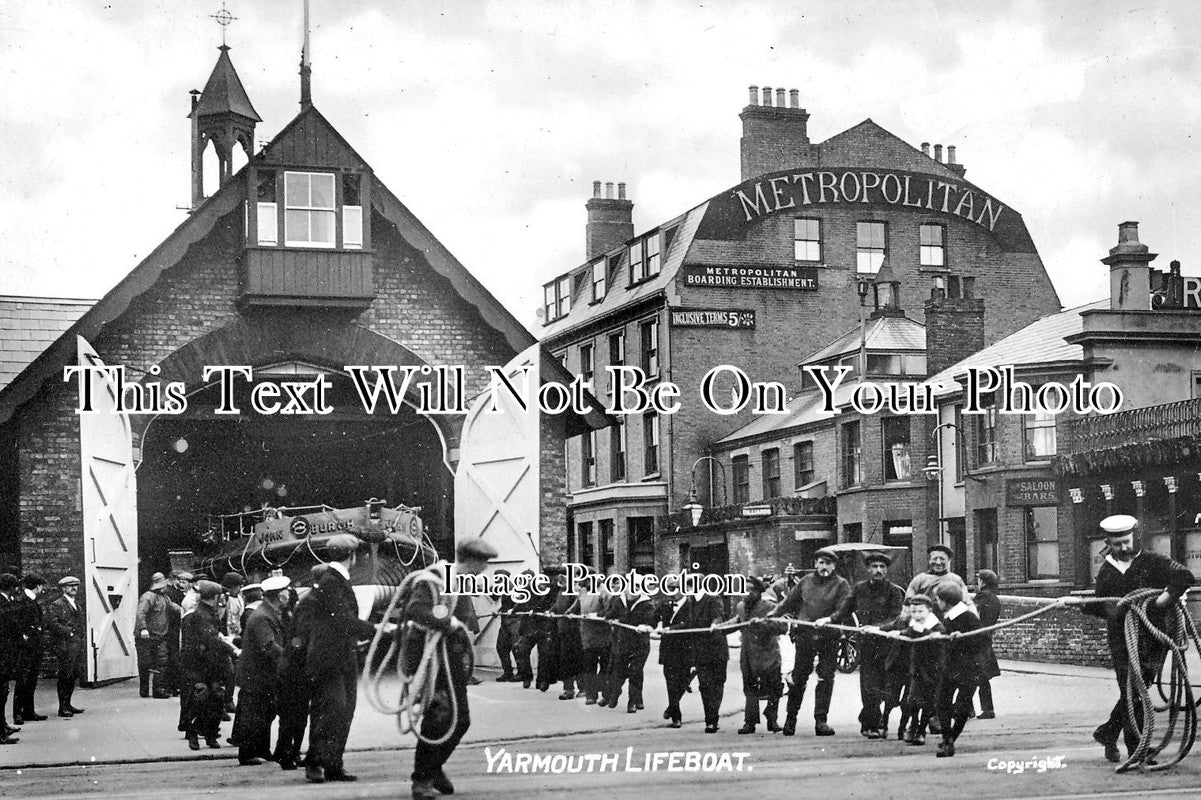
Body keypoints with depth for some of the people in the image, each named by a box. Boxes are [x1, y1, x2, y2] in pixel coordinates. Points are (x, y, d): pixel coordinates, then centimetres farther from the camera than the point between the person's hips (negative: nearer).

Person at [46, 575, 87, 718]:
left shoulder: (76, 605, 22)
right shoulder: (56, 606, -5)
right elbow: (52, 623, -15)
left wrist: (83, 636, 14)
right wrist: (69, 632, -16)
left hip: (78, 645, 8)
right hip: (65, 646, -8)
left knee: (74, 676, 9)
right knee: (65, 676, -6)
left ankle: (67, 704, 18)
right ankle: (62, 708, -2)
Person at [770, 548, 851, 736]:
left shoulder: (841, 585, 0)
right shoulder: (805, 581, 11)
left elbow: (843, 610, -10)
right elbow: (788, 602, 17)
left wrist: (828, 619, -26)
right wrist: (771, 616, 8)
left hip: (829, 637, -2)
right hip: (804, 634, 2)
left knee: (826, 678, -3)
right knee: (798, 677, 6)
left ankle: (821, 720, 2)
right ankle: (790, 718, 17)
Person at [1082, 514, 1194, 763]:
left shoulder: (1151, 561, 1)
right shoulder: (1106, 571, 13)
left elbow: (1185, 576, -9)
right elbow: (1102, 608, 22)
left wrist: (1169, 594, -22)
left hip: (1151, 638, -1)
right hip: (1121, 639, 1)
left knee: (1135, 693, 2)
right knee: (1131, 693, -6)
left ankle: (1108, 732, 23)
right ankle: (1137, 751, 0)